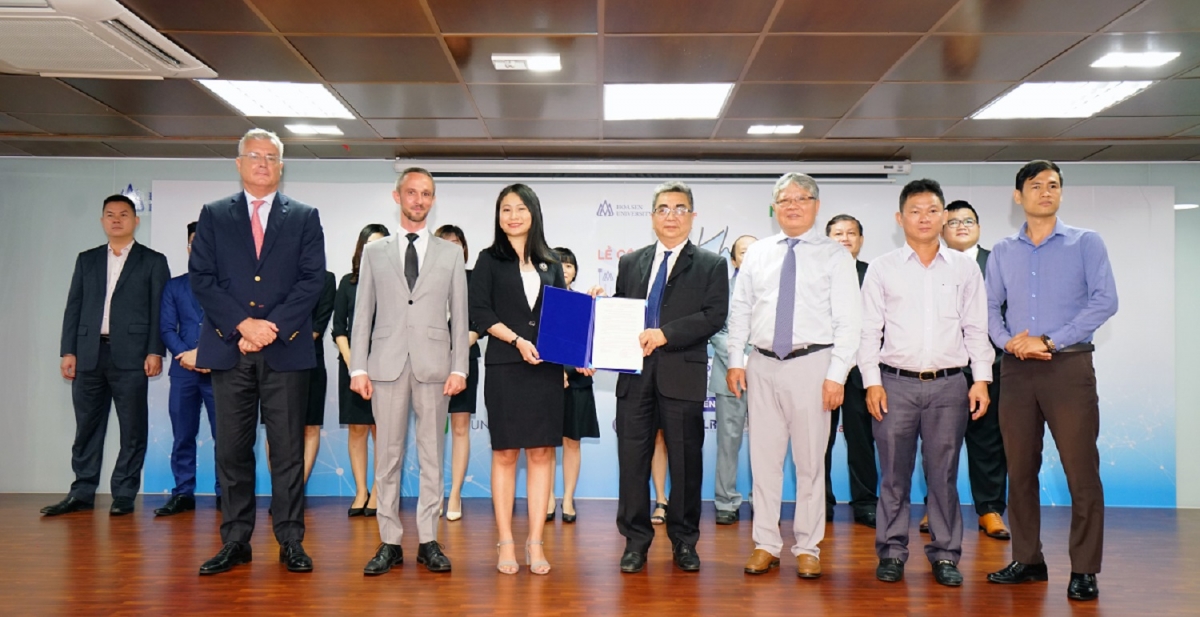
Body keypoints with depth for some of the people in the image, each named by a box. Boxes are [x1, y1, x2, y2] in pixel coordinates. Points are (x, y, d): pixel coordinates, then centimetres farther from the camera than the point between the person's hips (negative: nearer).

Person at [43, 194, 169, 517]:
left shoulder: (153, 261, 6)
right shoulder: (86, 260, 17)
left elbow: (160, 310, -1)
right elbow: (74, 307, 12)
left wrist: (155, 351, -9)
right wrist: (68, 351, 4)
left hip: (131, 355, -3)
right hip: (89, 354, 4)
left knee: (132, 428, 0)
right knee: (87, 427, 8)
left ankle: (124, 495, 8)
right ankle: (82, 493, 16)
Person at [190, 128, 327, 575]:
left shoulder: (304, 217, 9)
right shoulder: (214, 215, 12)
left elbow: (312, 279, 0)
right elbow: (201, 278, 3)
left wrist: (273, 326, -11)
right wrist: (242, 323, -10)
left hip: (285, 350, -1)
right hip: (228, 348, 1)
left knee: (287, 449, 2)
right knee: (232, 449, 6)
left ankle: (291, 541, 10)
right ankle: (235, 541, 16)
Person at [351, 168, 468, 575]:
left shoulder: (450, 254, 11)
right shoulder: (374, 253, 12)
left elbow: (459, 315, 6)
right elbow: (362, 313, 8)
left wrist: (459, 368, -2)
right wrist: (358, 367, -1)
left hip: (433, 365, 0)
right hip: (387, 365, 0)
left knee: (432, 455, 3)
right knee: (388, 455, 3)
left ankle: (428, 541, 11)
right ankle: (390, 542, 11)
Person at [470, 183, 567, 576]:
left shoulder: (550, 263, 13)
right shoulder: (489, 260, 6)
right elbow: (480, 313, -3)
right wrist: (517, 341, -14)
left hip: (547, 367, 2)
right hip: (504, 367, -2)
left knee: (541, 452, 2)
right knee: (505, 453, 2)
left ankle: (535, 542, 8)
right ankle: (506, 542, 9)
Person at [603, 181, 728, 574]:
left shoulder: (711, 266, 7)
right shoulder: (630, 263, 17)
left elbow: (714, 317, -6)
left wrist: (665, 334, -16)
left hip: (683, 375, -2)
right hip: (635, 373, 2)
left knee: (685, 461, 5)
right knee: (632, 459, 3)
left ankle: (684, 542, 20)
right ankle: (636, 541, 16)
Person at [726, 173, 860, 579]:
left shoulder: (835, 256, 1)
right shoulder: (757, 254, 11)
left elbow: (848, 321, -4)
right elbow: (739, 311, 12)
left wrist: (836, 375, -11)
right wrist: (735, 360, 3)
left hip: (811, 365, -3)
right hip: (763, 364, 3)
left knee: (810, 461, 5)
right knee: (764, 458, 8)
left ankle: (807, 549, 18)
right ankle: (766, 545, 20)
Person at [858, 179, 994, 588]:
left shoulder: (964, 268, 9)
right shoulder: (882, 269, 4)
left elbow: (977, 328, 9)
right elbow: (869, 330, 3)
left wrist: (982, 379, 1)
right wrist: (871, 381, -4)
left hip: (949, 385, 1)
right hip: (896, 384, -1)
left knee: (944, 474, 7)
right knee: (894, 475, 5)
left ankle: (945, 554, 19)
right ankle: (891, 551, 17)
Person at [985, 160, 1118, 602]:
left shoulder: (1086, 243, 4)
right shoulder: (1002, 252, 13)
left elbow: (1105, 301, -6)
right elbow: (990, 307, 9)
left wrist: (1049, 341, -12)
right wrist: (1009, 342, -10)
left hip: (1069, 366, -3)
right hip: (1017, 368, 3)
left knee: (1081, 470, -3)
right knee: (1020, 470, 7)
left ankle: (1084, 570, 7)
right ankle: (1027, 560, 18)